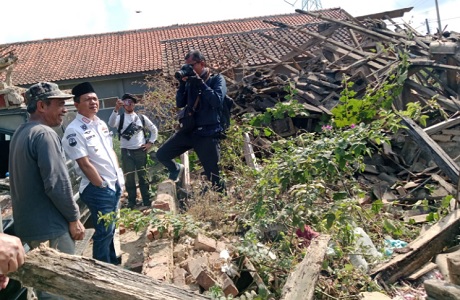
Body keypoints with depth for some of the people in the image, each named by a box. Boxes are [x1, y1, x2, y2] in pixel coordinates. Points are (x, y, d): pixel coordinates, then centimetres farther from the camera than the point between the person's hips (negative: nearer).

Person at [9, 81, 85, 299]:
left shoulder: (20, 133, 12)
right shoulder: (44, 134, -19)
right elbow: (56, 183, -24)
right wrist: (74, 218, -13)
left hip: (28, 224, 10)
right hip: (49, 226, -10)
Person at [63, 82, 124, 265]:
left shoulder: (101, 124, 9)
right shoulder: (74, 131, -16)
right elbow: (85, 164, -19)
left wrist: (119, 176, 9)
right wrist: (103, 186, -13)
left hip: (115, 184, 8)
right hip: (97, 189, -8)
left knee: (111, 228, 20)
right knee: (104, 231, 2)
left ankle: (113, 264, 37)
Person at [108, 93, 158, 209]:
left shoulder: (141, 117, 8)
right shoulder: (120, 117, 2)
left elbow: (154, 129, 17)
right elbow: (111, 124, -22)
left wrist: (150, 142, 6)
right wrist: (116, 109, -35)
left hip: (140, 150, 1)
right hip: (126, 151, -1)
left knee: (143, 175, 7)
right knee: (129, 177, 4)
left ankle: (147, 201, 17)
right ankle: (131, 202, 17)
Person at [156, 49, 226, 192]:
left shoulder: (217, 79, -1)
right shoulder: (190, 81, 12)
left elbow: (217, 101, -19)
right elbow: (180, 104, 8)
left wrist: (200, 83, -17)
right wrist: (182, 83, -4)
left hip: (208, 134, -5)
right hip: (188, 130, 5)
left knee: (213, 176, -2)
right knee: (161, 154, 4)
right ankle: (177, 169, 33)